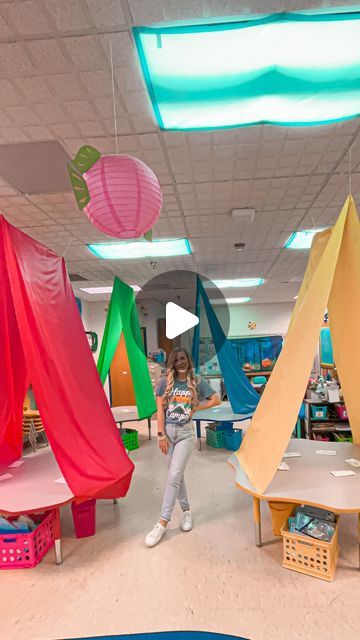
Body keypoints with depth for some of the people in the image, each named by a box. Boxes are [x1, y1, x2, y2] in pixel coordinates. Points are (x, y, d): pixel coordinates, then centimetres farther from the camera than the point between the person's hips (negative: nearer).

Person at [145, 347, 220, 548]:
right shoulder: (165, 382, -2)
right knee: (177, 475, 12)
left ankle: (163, 523, 3)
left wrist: (195, 408, -4)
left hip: (185, 433, -2)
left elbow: (216, 400, 2)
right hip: (168, 431, 2)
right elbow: (160, 410, -3)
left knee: (174, 477, -7)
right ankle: (186, 510, 32)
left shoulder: (197, 381, -2)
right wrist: (161, 435, -8)